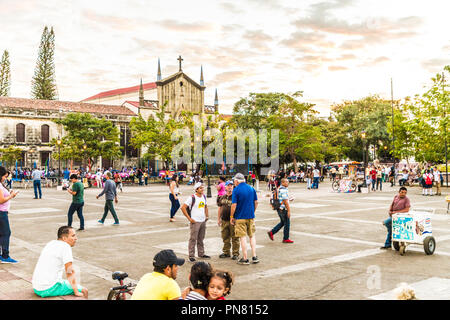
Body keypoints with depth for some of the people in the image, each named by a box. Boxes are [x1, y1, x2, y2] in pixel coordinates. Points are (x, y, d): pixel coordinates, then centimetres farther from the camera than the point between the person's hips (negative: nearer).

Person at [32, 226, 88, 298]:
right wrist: (76, 292, -8)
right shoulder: (65, 246, -12)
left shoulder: (51, 243, 12)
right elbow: (70, 272, -13)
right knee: (83, 290, -5)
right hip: (49, 289, -9)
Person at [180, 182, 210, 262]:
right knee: (193, 239, -4)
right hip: (195, 221, -7)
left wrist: (207, 215, 16)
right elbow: (183, 208, -14)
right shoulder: (192, 198, -12)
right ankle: (191, 256, 2)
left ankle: (201, 254, 25)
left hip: (203, 221, 7)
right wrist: (189, 218, -14)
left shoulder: (204, 197, 10)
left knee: (201, 239, 15)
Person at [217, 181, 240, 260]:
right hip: (224, 221, 5)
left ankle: (235, 254, 6)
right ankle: (226, 252, 24)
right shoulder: (222, 197, 13)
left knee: (235, 238, -2)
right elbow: (220, 208, 19)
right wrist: (218, 219, 15)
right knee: (225, 238, 12)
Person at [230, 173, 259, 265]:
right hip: (251, 216, 4)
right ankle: (254, 257, 11)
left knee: (243, 237, 1)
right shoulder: (251, 188, 5)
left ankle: (245, 259, 5)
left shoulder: (236, 190, -11)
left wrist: (231, 217, -4)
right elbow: (256, 202, 9)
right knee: (252, 236, 15)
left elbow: (234, 205, -14)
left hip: (240, 217, -4)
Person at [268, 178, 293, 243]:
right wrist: (288, 211, -20)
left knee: (282, 223, 19)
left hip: (279, 208, 10)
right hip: (283, 209, -10)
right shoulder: (284, 190, -19)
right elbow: (285, 201, -22)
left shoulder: (279, 189, 12)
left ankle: (271, 232, 15)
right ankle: (286, 239, 8)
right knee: (287, 223, 1)